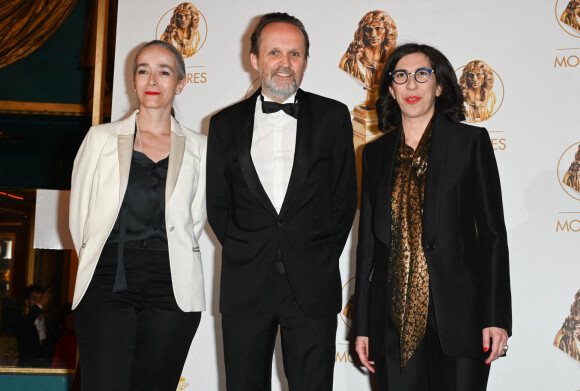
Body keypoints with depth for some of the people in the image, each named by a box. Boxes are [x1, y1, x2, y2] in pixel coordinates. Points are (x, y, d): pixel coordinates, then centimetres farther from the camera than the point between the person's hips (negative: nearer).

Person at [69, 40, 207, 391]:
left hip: (172, 286, 1)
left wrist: (167, 259, 11)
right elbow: (79, 211, 14)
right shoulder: (101, 138, 11)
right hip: (108, 281, -1)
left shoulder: (197, 147, 11)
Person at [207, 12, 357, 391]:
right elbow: (217, 204, 10)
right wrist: (244, 255, 1)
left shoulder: (333, 117, 5)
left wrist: (321, 259, 0)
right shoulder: (225, 124, 9)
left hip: (312, 287, -1)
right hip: (245, 287, 1)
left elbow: (345, 197, 5)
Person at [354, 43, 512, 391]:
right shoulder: (376, 153, 11)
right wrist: (362, 325, 10)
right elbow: (368, 240, 12)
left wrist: (497, 316, -8)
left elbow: (492, 232, -1)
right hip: (395, 319, 3)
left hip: (457, 315, -2)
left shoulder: (470, 141, 2)